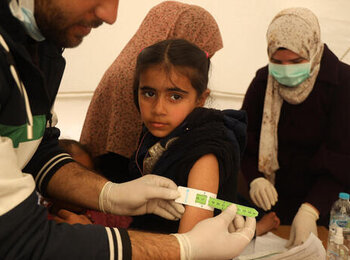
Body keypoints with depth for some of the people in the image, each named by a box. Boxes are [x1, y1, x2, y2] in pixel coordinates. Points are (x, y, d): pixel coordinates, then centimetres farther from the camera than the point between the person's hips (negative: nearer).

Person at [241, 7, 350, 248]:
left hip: (323, 202, -2)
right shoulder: (263, 81, -3)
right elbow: (246, 136, 0)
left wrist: (311, 210, -30)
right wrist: (255, 178, -20)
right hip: (274, 198, 3)